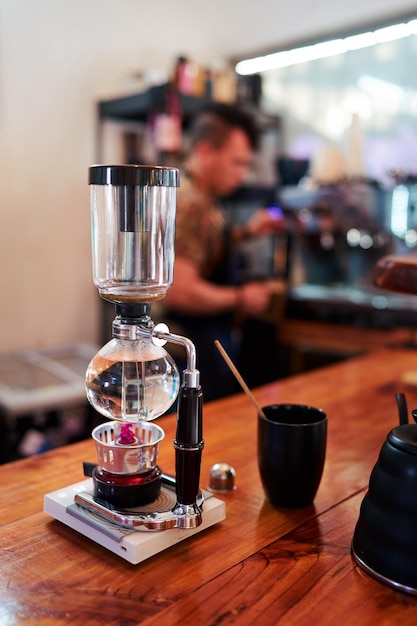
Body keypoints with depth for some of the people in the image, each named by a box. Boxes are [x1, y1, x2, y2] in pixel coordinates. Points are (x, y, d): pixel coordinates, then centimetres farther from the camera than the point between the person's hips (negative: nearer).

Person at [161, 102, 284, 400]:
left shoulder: (205, 197, 8)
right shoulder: (188, 204, -23)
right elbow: (181, 292, -29)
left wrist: (246, 231, 10)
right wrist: (241, 299, -16)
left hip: (213, 339, 10)